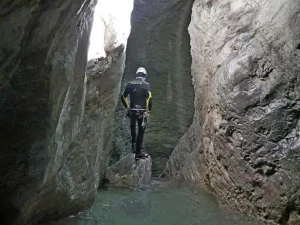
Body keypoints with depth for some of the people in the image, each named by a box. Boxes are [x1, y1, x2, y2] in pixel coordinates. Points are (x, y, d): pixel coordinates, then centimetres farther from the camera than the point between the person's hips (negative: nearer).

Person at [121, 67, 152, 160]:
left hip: (132, 111, 3)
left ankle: (133, 146, 25)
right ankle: (138, 153, 4)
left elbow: (123, 97, 7)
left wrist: (127, 107, 17)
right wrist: (149, 111, -5)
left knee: (133, 128, 25)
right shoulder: (146, 85, -6)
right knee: (141, 131, 4)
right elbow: (149, 99, -14)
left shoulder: (130, 84, 4)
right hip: (142, 111, -3)